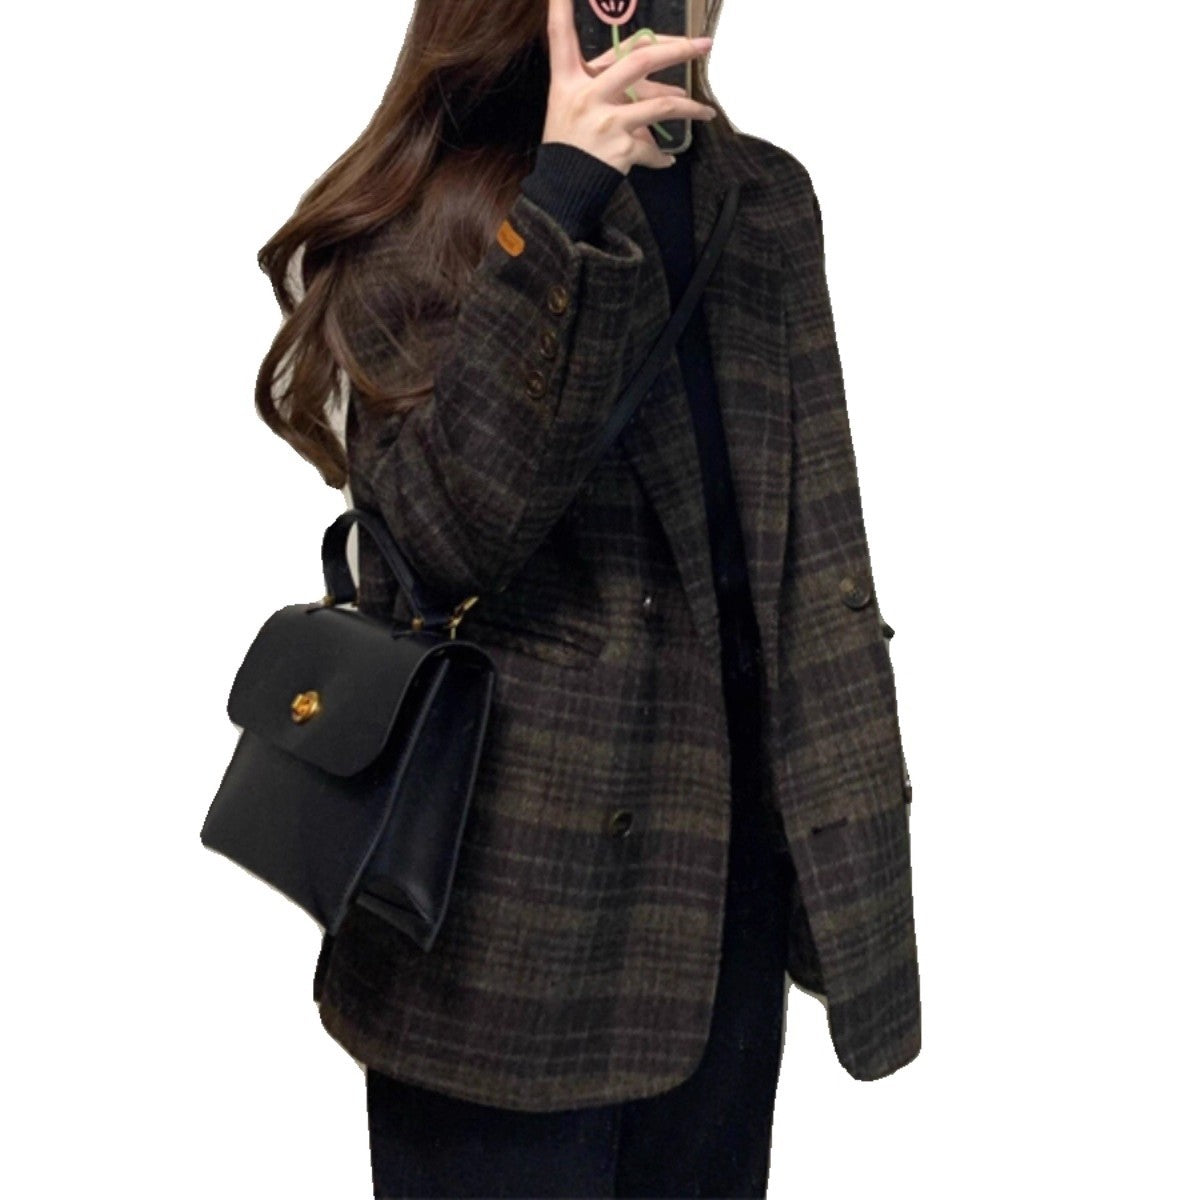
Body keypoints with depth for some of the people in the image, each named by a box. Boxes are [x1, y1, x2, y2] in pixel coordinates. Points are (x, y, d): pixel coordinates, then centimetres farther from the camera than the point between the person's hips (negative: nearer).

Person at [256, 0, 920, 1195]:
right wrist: (557, 207, -24)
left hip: (731, 868, 5)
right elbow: (446, 529, -21)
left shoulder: (766, 201, 9)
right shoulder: (419, 224, -5)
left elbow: (820, 560, 10)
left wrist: (847, 862, 8)